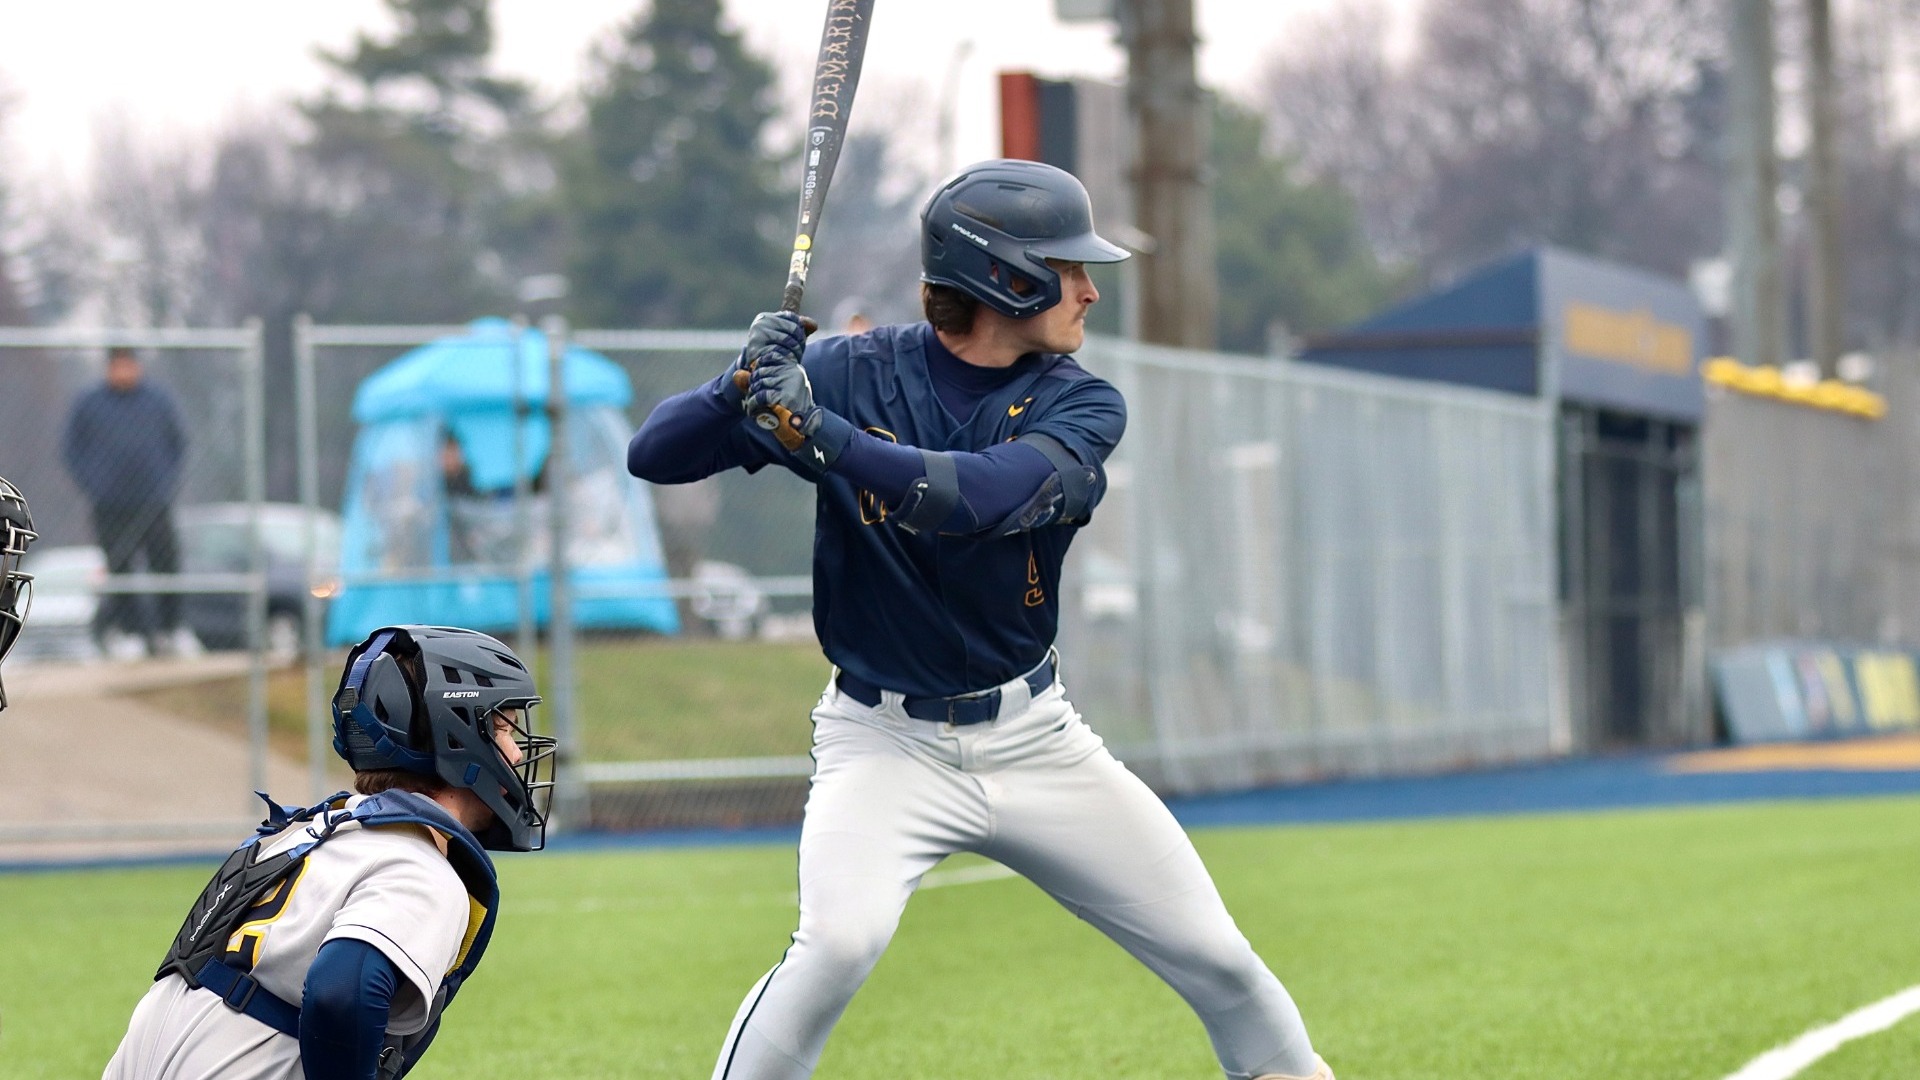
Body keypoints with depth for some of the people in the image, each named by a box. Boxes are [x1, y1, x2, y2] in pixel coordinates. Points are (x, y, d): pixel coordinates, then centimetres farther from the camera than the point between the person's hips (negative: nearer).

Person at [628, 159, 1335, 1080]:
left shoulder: (1080, 406, -7)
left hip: (1034, 738, 3)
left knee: (1217, 959, 4)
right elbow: (653, 454, -12)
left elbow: (985, 496, -28)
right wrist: (743, 385, -32)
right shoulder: (854, 374, -10)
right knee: (838, 940, -29)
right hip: (886, 741, -3)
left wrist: (817, 433, -38)